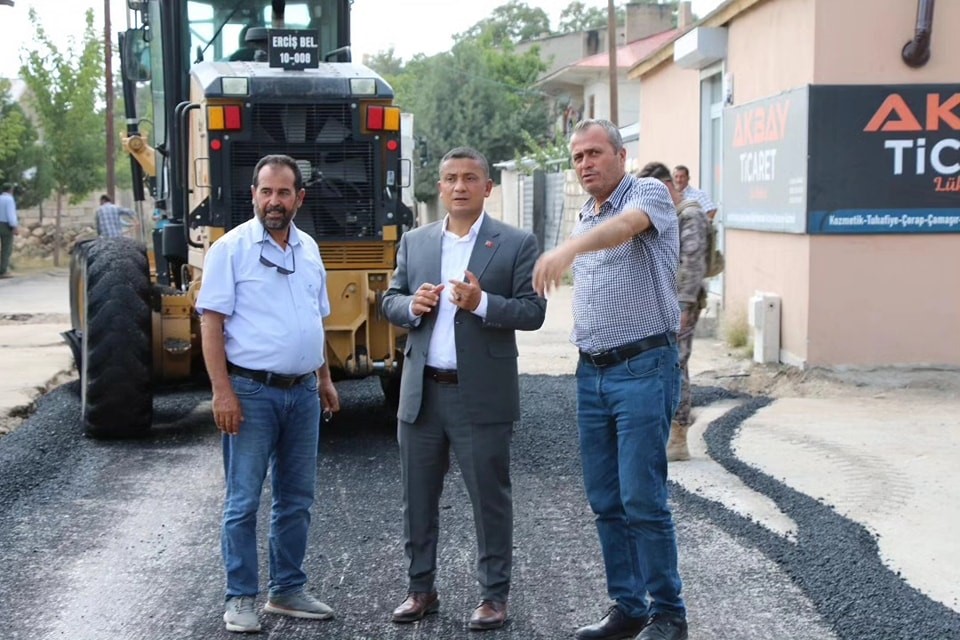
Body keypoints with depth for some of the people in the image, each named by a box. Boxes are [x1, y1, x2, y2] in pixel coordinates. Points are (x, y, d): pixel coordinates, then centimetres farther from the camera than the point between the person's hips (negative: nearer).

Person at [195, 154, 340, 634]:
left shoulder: (308, 249, 11)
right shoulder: (231, 248, -8)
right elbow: (211, 322, -11)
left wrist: (324, 378, 17)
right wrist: (222, 391, -18)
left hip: (302, 392, 6)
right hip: (251, 391, -6)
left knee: (296, 499, 12)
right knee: (243, 502, 1)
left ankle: (288, 591, 24)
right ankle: (240, 598, 11)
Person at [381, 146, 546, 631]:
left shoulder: (516, 244, -2)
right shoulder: (414, 242, 10)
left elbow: (532, 312, -7)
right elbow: (390, 301, 12)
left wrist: (482, 303, -23)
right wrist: (412, 305, -10)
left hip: (481, 396, -4)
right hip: (421, 392, 4)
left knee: (490, 498, 4)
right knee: (418, 497, 12)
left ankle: (494, 595, 17)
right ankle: (421, 589, 26)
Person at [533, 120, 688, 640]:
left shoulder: (649, 194, -7)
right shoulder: (584, 219, 17)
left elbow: (626, 224, -31)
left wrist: (568, 248, -48)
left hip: (643, 368, -8)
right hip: (591, 372, 8)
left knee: (642, 499, -7)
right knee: (605, 500, 10)